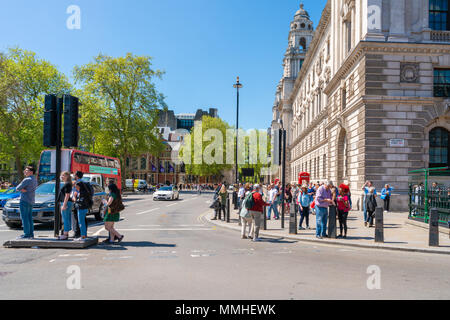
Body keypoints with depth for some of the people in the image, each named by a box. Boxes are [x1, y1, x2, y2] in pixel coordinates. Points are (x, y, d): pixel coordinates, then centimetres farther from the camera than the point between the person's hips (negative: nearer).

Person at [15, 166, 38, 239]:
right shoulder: (34, 180, 15)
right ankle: (31, 234, 14)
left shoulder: (27, 180, -15)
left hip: (25, 200, -9)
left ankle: (26, 234, -6)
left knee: (24, 218, -6)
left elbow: (17, 188, -12)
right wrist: (22, 189, -5)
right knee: (29, 218, 12)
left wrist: (21, 189, 6)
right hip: (31, 201, 9)